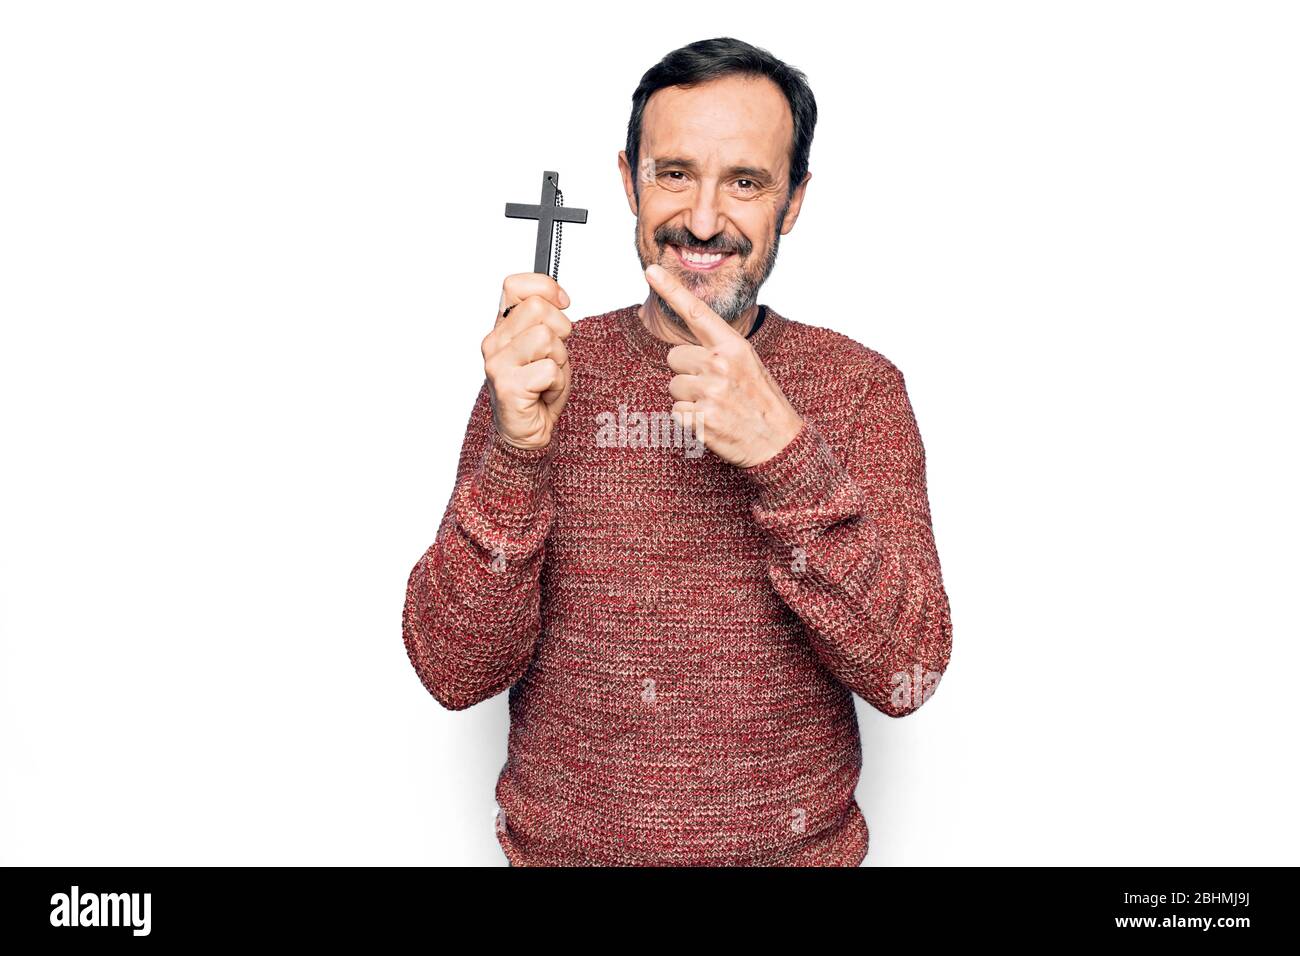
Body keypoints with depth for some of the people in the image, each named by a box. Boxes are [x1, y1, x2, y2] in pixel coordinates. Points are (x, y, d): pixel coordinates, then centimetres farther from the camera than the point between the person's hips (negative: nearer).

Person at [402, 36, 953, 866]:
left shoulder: (861, 387, -8)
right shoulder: (538, 373, -7)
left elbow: (908, 674, -17)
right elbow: (455, 671, -12)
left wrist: (784, 453, -29)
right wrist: (517, 452, -27)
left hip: (796, 847, 0)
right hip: (561, 846, 1)